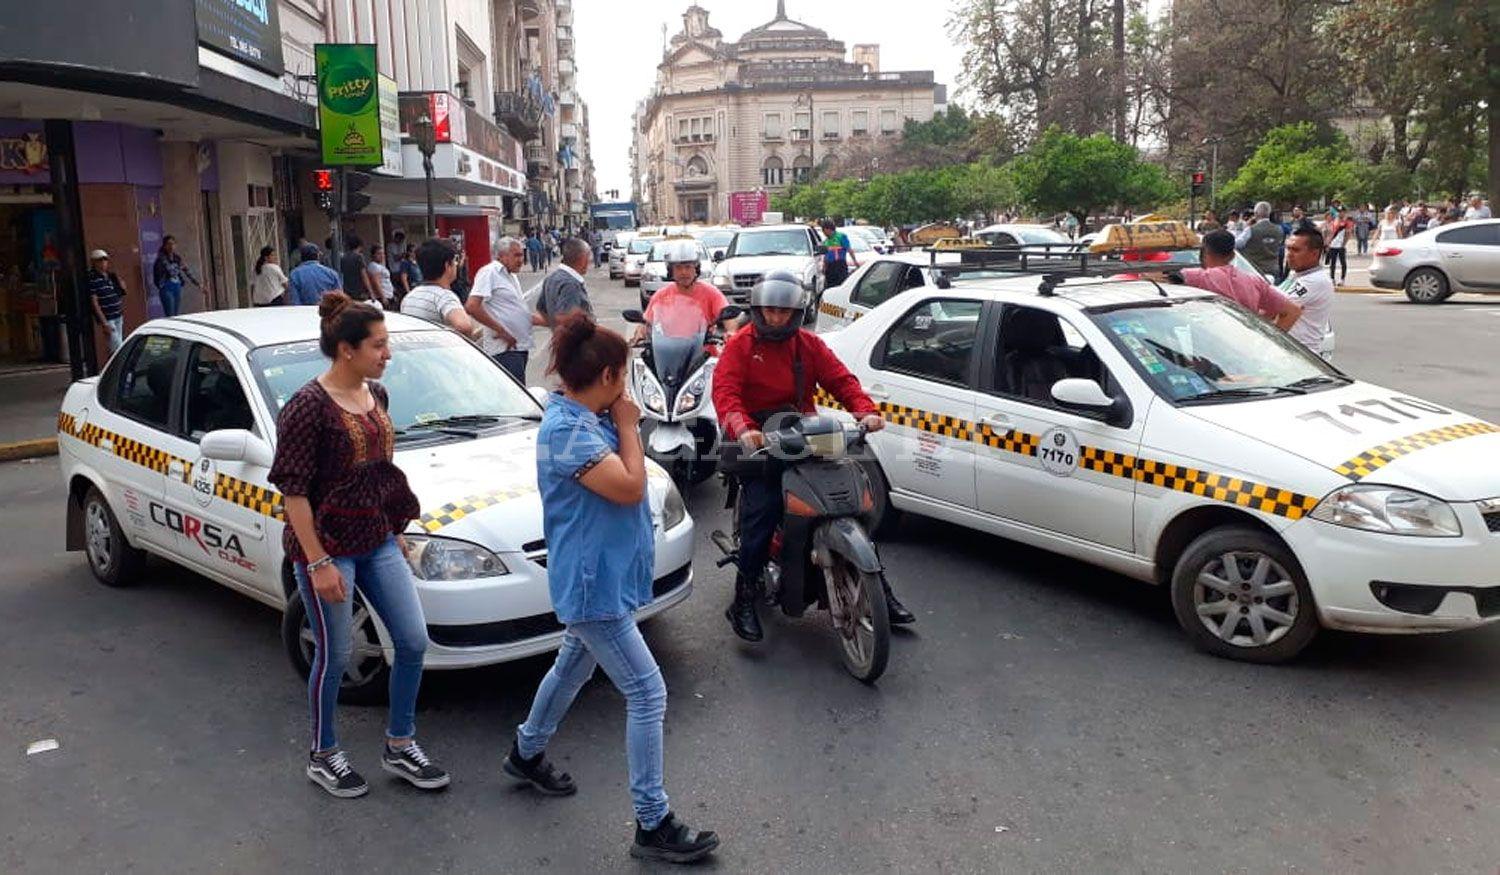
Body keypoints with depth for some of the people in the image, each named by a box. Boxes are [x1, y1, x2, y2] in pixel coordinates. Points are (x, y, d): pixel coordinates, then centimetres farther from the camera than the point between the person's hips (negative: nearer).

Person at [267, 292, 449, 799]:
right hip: (327, 547, -7)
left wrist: (396, 529, 18)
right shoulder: (308, 407, -17)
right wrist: (318, 564, -19)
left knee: (413, 642, 6)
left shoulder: (376, 395, 5)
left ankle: (399, 747, 23)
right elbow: (293, 492, -17)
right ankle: (323, 757, 27)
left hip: (378, 542, 7)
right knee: (333, 656, 6)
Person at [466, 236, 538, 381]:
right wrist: (501, 331, -18)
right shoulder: (489, 272, -9)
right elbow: (471, 307, -20)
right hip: (505, 349, -10)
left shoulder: (512, 276, 20)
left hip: (520, 347, 10)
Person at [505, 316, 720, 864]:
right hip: (594, 581, -11)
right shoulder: (567, 430, -24)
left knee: (573, 665, 28)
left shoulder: (587, 418, 5)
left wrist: (622, 425, 3)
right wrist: (628, 426, -16)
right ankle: (653, 824, 3)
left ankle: (527, 753, 52)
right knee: (647, 694, -6)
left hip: (595, 576, 11)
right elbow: (629, 487, -26)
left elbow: (630, 482, 15)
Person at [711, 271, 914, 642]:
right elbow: (725, 391, -13)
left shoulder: (809, 344, 14)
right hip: (758, 442, -4)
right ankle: (744, 600, -12)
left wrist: (866, 410, -17)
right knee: (762, 510, -24)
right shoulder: (740, 344, 1)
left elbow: (840, 378, 4)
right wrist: (743, 429, -34)